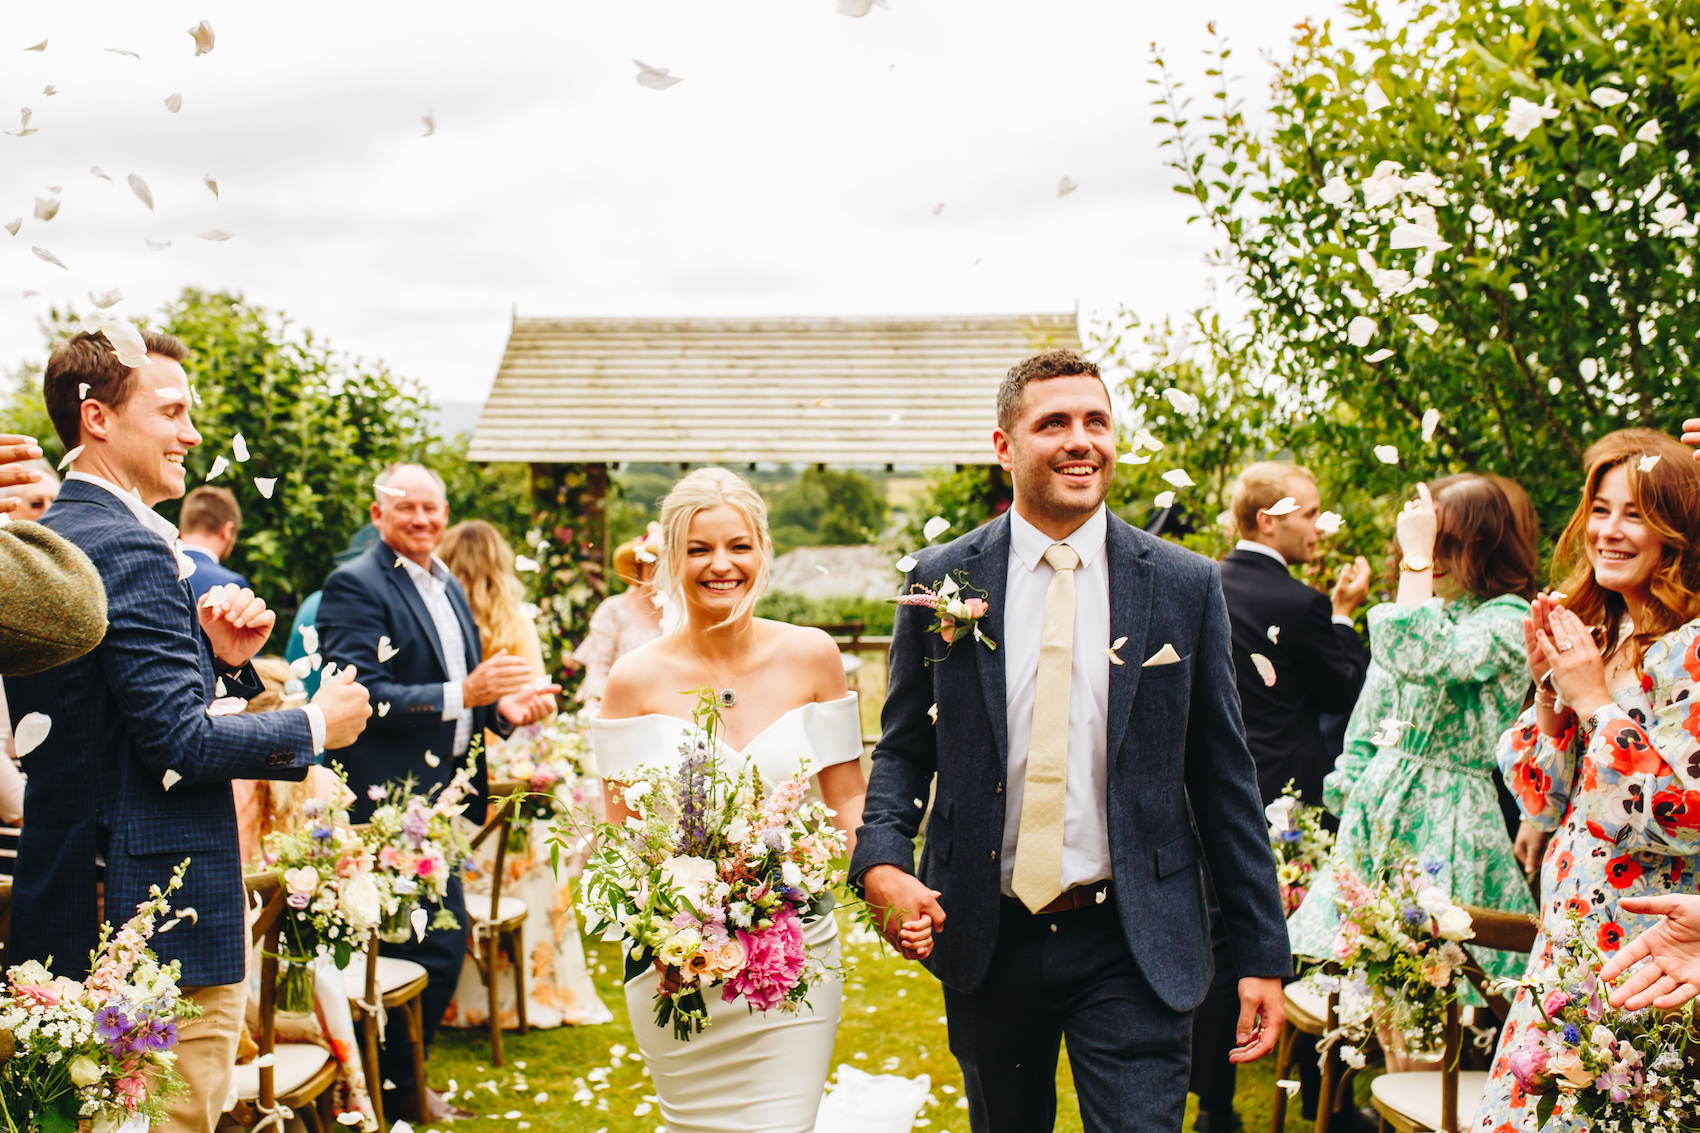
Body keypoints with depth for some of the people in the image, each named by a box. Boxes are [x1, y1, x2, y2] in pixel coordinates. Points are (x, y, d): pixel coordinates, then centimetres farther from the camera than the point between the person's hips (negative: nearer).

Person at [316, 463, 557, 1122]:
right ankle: (394, 1084, 10)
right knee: (435, 949, -7)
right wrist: (463, 694, -26)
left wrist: (504, 707, 1)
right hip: (391, 795, -9)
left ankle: (399, 1075, 27)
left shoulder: (448, 587, 17)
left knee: (444, 946, 13)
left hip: (444, 791, 9)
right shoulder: (355, 585, -10)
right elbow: (363, 696, -20)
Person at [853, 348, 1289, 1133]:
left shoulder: (1185, 586, 0)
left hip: (1133, 947, -1)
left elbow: (1225, 777, 2)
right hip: (985, 941, 2)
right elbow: (903, 750, 6)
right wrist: (882, 863, -13)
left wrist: (1261, 953, 1)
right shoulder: (942, 581, 1)